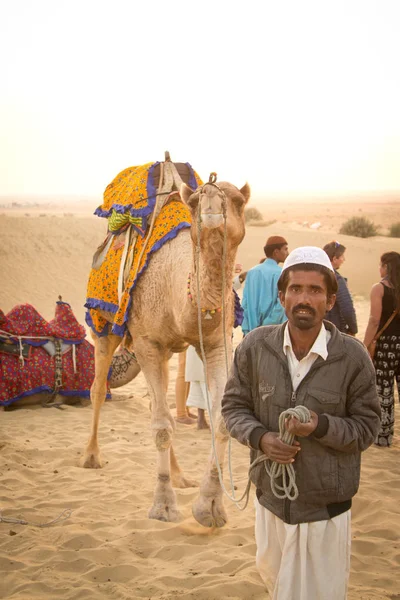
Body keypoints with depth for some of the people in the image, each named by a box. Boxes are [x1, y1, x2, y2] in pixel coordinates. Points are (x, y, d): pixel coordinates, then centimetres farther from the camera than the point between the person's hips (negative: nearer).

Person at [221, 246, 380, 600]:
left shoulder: (352, 356, -16)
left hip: (326, 510, -3)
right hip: (270, 501, 3)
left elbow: (367, 426, -7)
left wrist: (321, 426, -25)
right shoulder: (255, 346, -10)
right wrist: (259, 437, -18)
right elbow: (234, 405, 1)